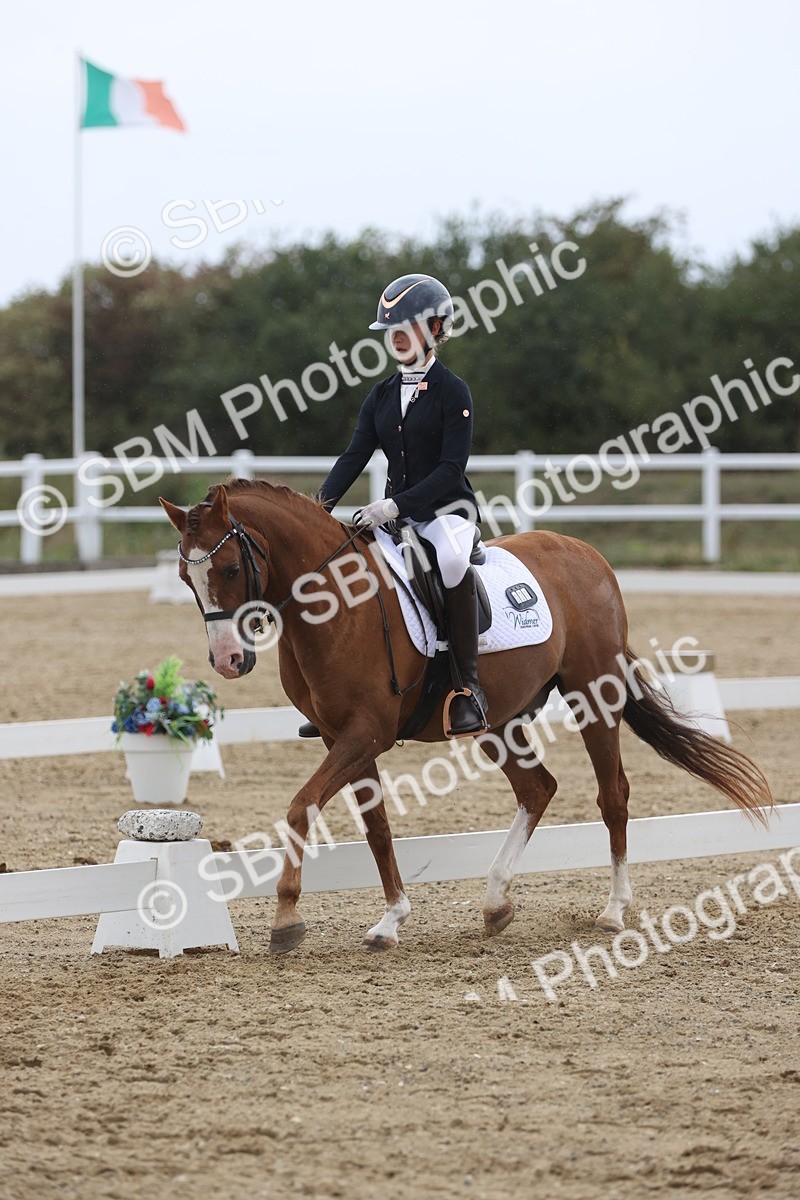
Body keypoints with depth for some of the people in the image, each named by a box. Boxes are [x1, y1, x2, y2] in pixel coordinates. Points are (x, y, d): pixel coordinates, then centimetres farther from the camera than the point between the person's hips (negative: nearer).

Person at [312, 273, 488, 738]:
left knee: (451, 560, -39)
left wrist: (394, 505, -26)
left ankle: (469, 686, -32)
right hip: (397, 516, 7)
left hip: (448, 511, -7)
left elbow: (451, 469, -16)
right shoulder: (382, 395, 11)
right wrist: (324, 505, -15)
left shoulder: (452, 392, -8)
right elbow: (355, 455, 3)